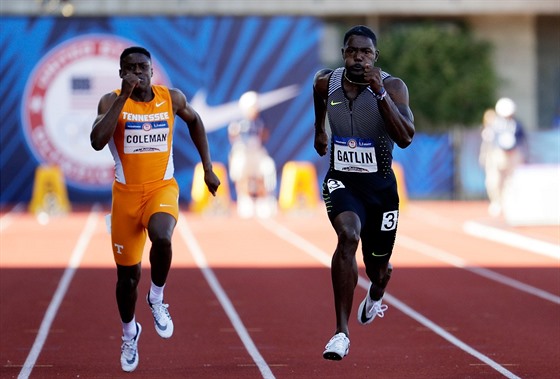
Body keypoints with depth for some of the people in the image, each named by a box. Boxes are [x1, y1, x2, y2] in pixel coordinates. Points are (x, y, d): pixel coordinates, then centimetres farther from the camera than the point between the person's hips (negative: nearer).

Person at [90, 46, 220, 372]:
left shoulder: (172, 98, -3)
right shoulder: (112, 101, -9)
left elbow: (195, 122, 18)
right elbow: (97, 142, -25)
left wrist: (208, 169, 15)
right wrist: (124, 97, -27)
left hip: (163, 188, 0)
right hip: (126, 193, 0)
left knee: (161, 237, -33)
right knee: (128, 273, 9)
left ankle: (157, 299, -5)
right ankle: (129, 333, 37)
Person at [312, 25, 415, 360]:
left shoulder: (393, 87, -16)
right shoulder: (326, 83, -6)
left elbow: (405, 138, -30)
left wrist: (379, 93, -35)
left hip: (380, 186, 0)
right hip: (341, 181, 0)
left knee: (378, 267, 13)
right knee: (349, 235, -31)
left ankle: (376, 293, 57)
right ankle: (342, 333, -29)